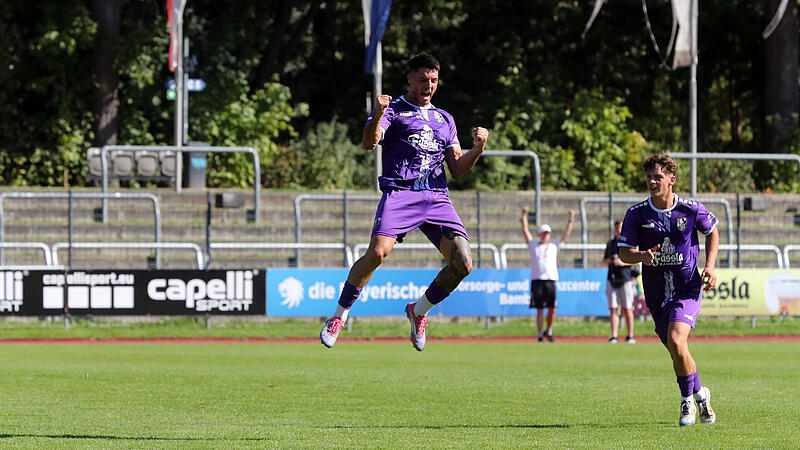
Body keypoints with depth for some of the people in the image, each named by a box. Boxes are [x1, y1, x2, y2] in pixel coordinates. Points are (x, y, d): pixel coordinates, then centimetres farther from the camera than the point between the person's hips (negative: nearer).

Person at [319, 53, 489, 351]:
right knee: (378, 252, -27)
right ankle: (339, 316, -8)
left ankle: (419, 311, 13)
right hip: (399, 192, -5)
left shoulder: (445, 119, 24)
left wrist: (478, 148, 2)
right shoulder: (393, 109, 9)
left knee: (462, 264, -11)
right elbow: (369, 143, -10)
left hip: (437, 198, 5)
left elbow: (457, 169, 21)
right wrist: (378, 115, -29)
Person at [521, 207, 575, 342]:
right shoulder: (533, 246, 14)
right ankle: (540, 336, 1)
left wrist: (570, 220, 9)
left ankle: (549, 331, 17)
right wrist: (524, 216, -1)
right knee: (539, 310, -2)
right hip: (537, 280, -1)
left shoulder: (554, 246, 18)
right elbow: (525, 231, 7)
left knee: (552, 309, -4)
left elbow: (566, 234, 16)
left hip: (551, 281, 1)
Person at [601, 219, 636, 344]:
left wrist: (622, 263, -17)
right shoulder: (610, 243, 16)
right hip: (612, 279, 4)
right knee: (613, 309, -3)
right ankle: (614, 336, -6)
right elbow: (604, 260, 23)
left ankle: (630, 336, 5)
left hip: (626, 279, -4)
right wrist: (609, 260, 0)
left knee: (627, 309, -2)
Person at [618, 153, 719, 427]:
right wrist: (642, 256, -23)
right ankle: (700, 395, 36)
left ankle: (688, 400, -4)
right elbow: (623, 252, -1)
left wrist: (709, 266, 1)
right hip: (656, 292, 3)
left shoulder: (691, 209, -6)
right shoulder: (636, 214, -5)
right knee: (676, 352, 10)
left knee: (676, 340, -23)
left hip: (688, 287, -3)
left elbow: (712, 232, 13)